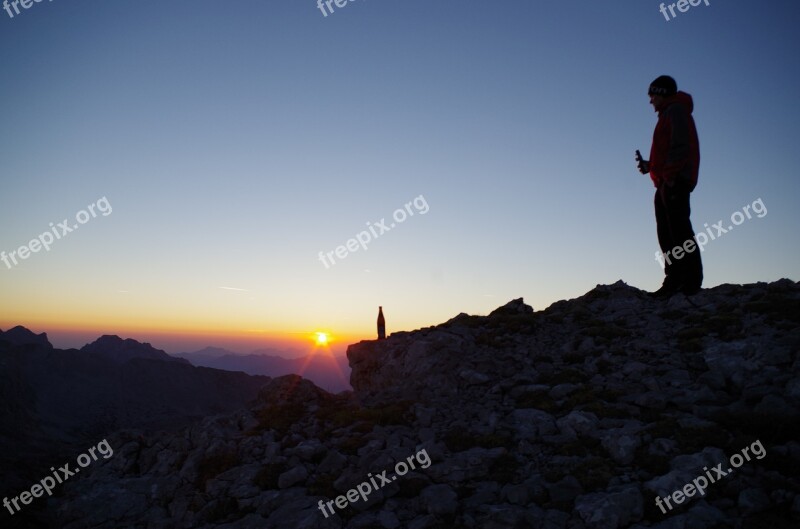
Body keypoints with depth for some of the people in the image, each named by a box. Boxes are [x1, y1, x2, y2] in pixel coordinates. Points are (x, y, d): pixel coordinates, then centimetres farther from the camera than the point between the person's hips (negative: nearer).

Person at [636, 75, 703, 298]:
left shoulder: (676, 110, 0)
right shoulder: (669, 115, 28)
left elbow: (680, 146, -14)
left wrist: (669, 174, -20)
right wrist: (650, 165, 14)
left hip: (675, 181, -10)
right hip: (667, 184, 10)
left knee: (680, 231, -14)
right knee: (666, 233, 5)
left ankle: (692, 281, -15)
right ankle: (675, 282, 5)